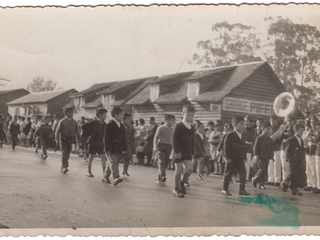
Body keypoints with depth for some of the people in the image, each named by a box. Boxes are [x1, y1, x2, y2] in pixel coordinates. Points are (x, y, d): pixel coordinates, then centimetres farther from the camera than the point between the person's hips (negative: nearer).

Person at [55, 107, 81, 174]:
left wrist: (80, 139, 6)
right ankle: (64, 167, -14)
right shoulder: (62, 121, -2)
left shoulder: (74, 122, 9)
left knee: (68, 154, 8)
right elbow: (58, 131, -3)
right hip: (63, 139, -4)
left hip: (70, 139, 4)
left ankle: (63, 167, 23)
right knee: (64, 153, -15)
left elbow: (77, 131, 13)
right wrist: (57, 139, -9)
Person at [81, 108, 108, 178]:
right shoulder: (93, 123, -11)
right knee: (91, 157, 6)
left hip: (101, 143, 4)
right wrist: (87, 136, -12)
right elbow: (83, 127, -13)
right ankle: (89, 172, 17)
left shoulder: (104, 124, 5)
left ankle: (104, 172, 2)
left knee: (103, 157, -3)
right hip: (93, 142, -4)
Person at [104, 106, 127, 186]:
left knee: (113, 164, 12)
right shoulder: (110, 125, -9)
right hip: (111, 150, -7)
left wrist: (124, 149, 15)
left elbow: (124, 138, 19)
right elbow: (106, 138, -13)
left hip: (119, 150, 7)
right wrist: (108, 149, -17)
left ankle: (106, 177, 24)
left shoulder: (122, 126, 15)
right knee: (113, 163, -16)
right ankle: (116, 178, -28)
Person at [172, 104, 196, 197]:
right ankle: (176, 189, 13)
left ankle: (182, 183, 17)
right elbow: (174, 140, -13)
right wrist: (176, 151, -18)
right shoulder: (178, 126, -10)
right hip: (179, 152, -6)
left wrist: (192, 151, 12)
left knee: (190, 168, -7)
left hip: (188, 152, 6)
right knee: (179, 170, -1)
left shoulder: (192, 128, 10)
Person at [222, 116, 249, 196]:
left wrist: (244, 157, 11)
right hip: (231, 159, -5)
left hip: (240, 159, 6)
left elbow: (244, 147, 17)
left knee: (243, 174, -1)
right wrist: (228, 157, -15)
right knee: (228, 174, 3)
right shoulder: (230, 135, -8)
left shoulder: (242, 136, 11)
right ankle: (225, 189, 15)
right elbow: (226, 147, -11)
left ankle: (242, 190, 6)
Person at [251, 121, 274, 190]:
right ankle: (254, 179, 8)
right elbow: (255, 147, -5)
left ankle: (261, 184, 12)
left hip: (267, 157, 6)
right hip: (260, 156, -6)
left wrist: (271, 156, 11)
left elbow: (271, 149, 18)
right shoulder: (259, 138, -3)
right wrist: (255, 154, -13)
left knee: (265, 172, 3)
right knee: (262, 170, -15)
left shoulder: (270, 140, 12)